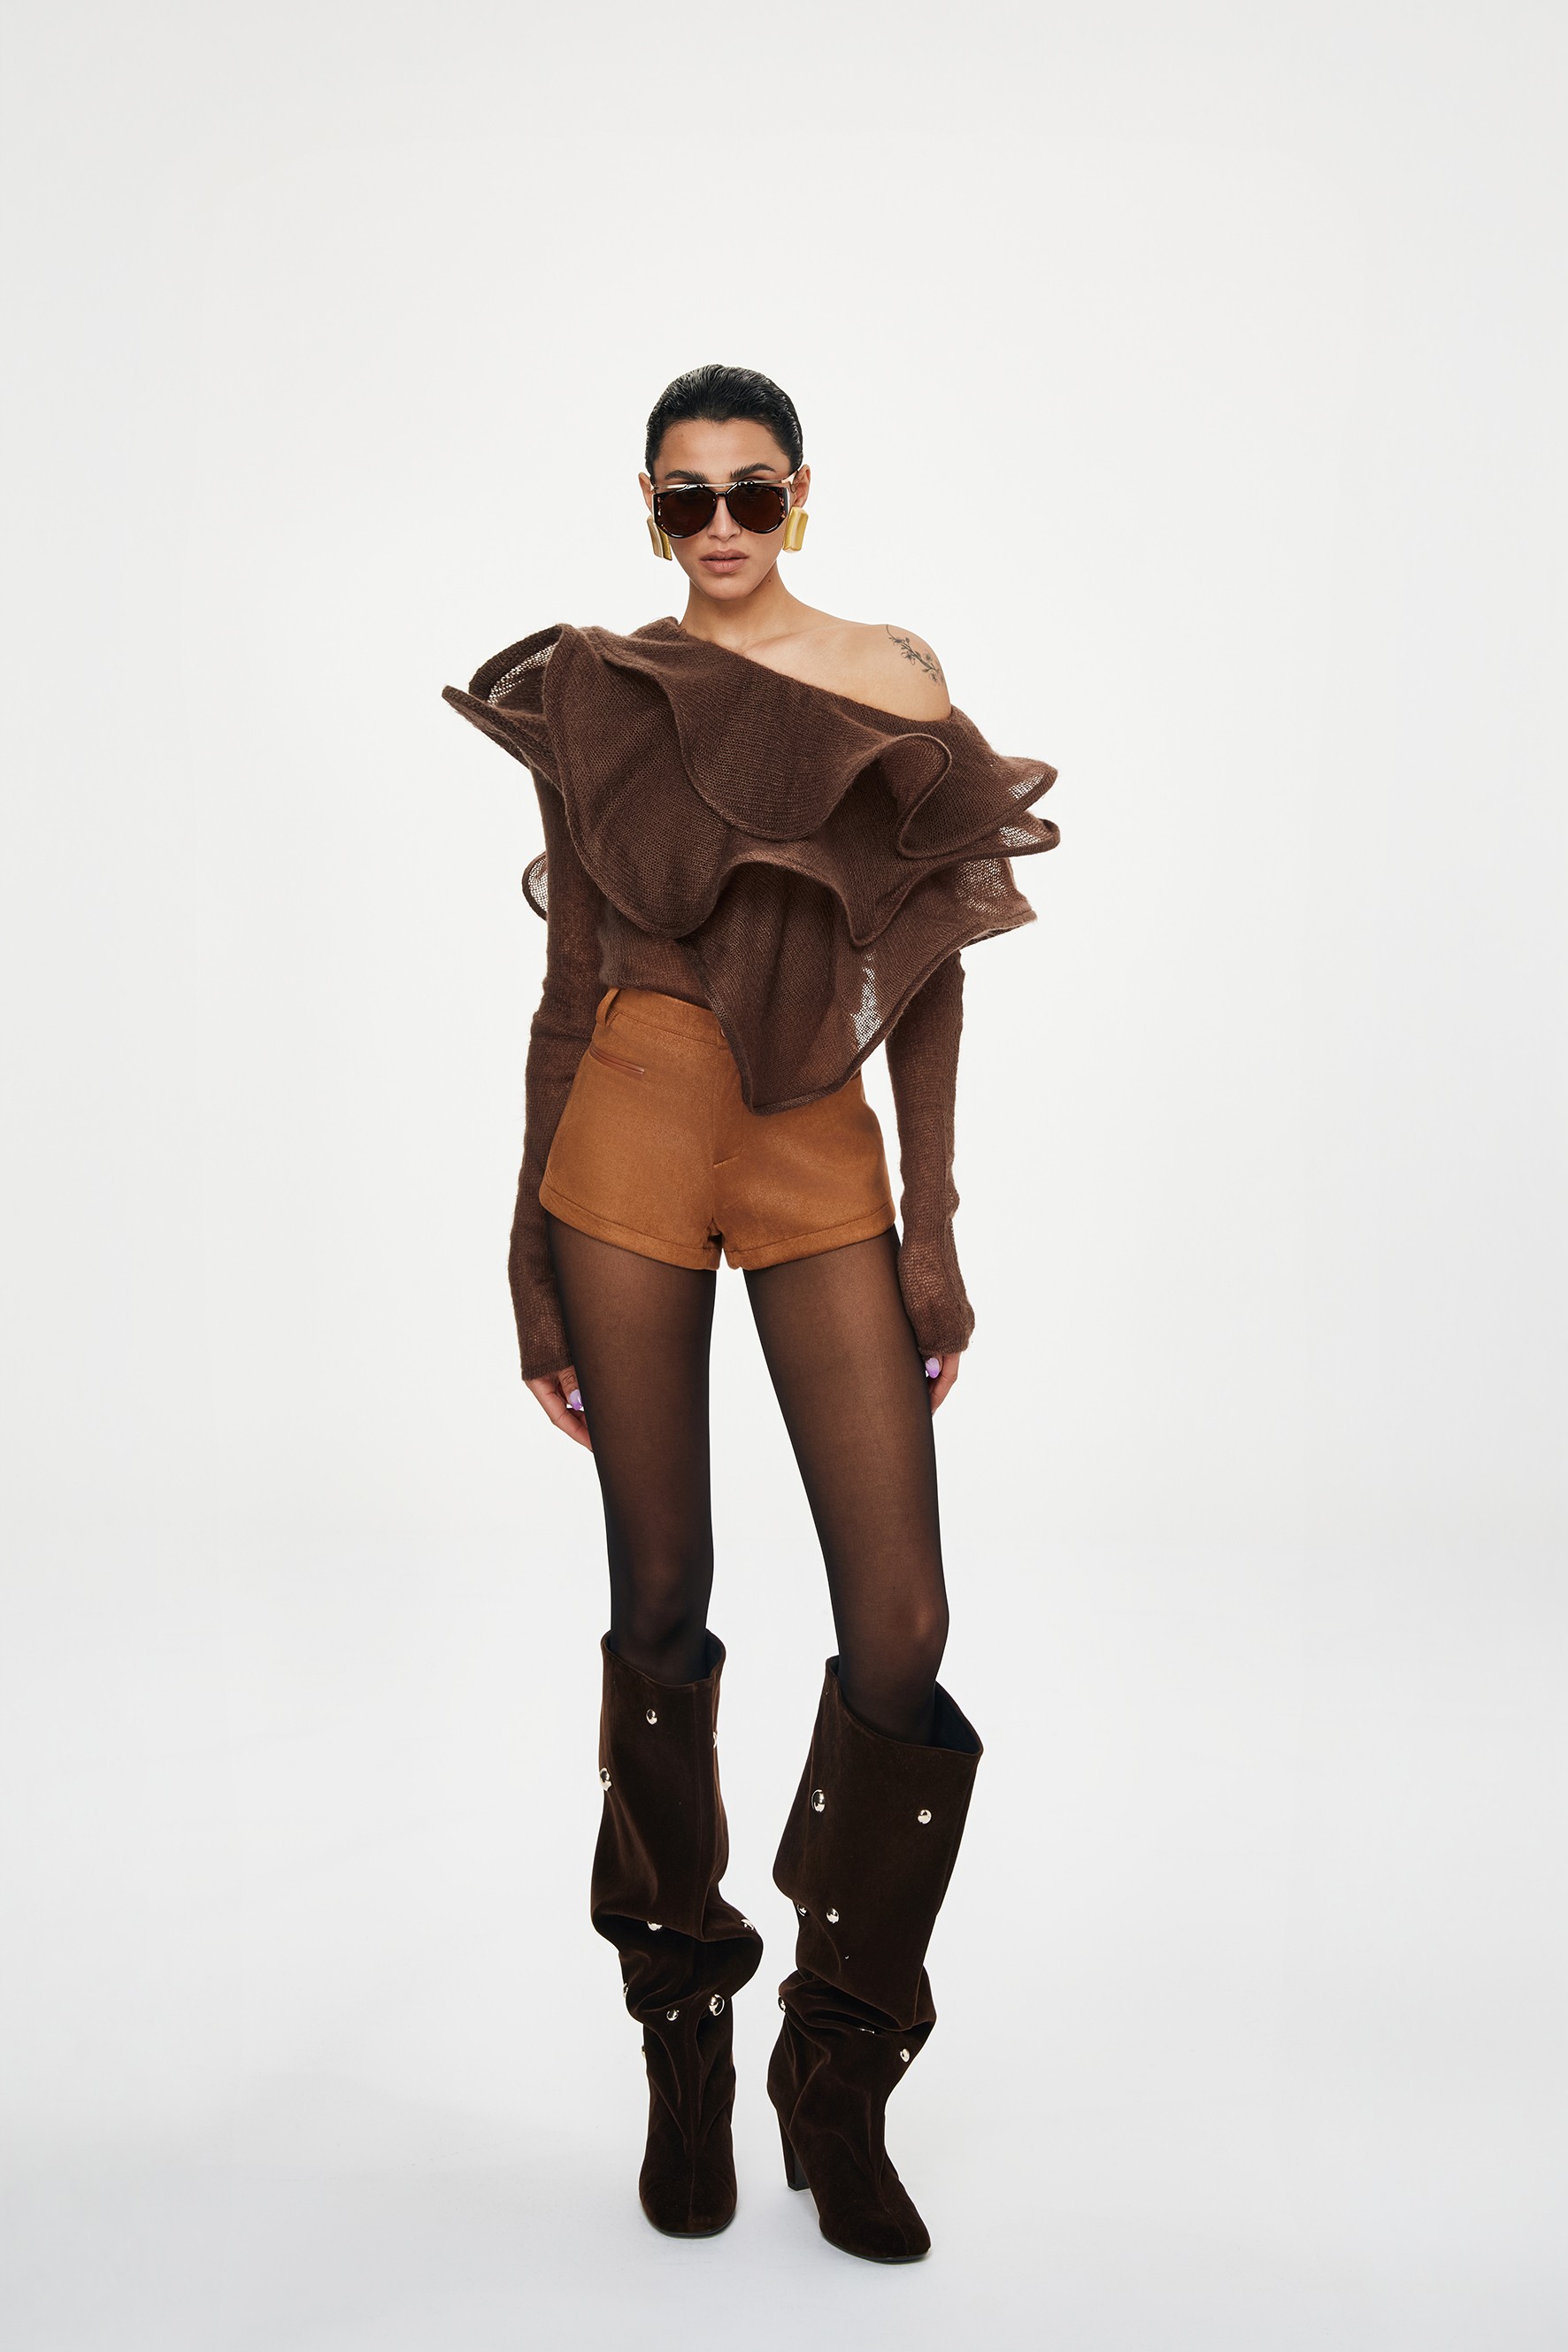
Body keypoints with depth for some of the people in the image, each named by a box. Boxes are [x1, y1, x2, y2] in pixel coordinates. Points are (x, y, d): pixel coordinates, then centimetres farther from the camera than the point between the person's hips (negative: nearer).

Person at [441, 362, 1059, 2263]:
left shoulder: (893, 682, 7)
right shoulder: (592, 694, 8)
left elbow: (929, 972, 6)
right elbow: (569, 984, 8)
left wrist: (932, 1226, 1)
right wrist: (530, 1252, 6)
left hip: (824, 1158, 0)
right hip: (629, 1140, 0)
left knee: (903, 1639, -6)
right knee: (660, 1604, 7)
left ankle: (838, 2081, 16)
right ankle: (683, 2046, 27)